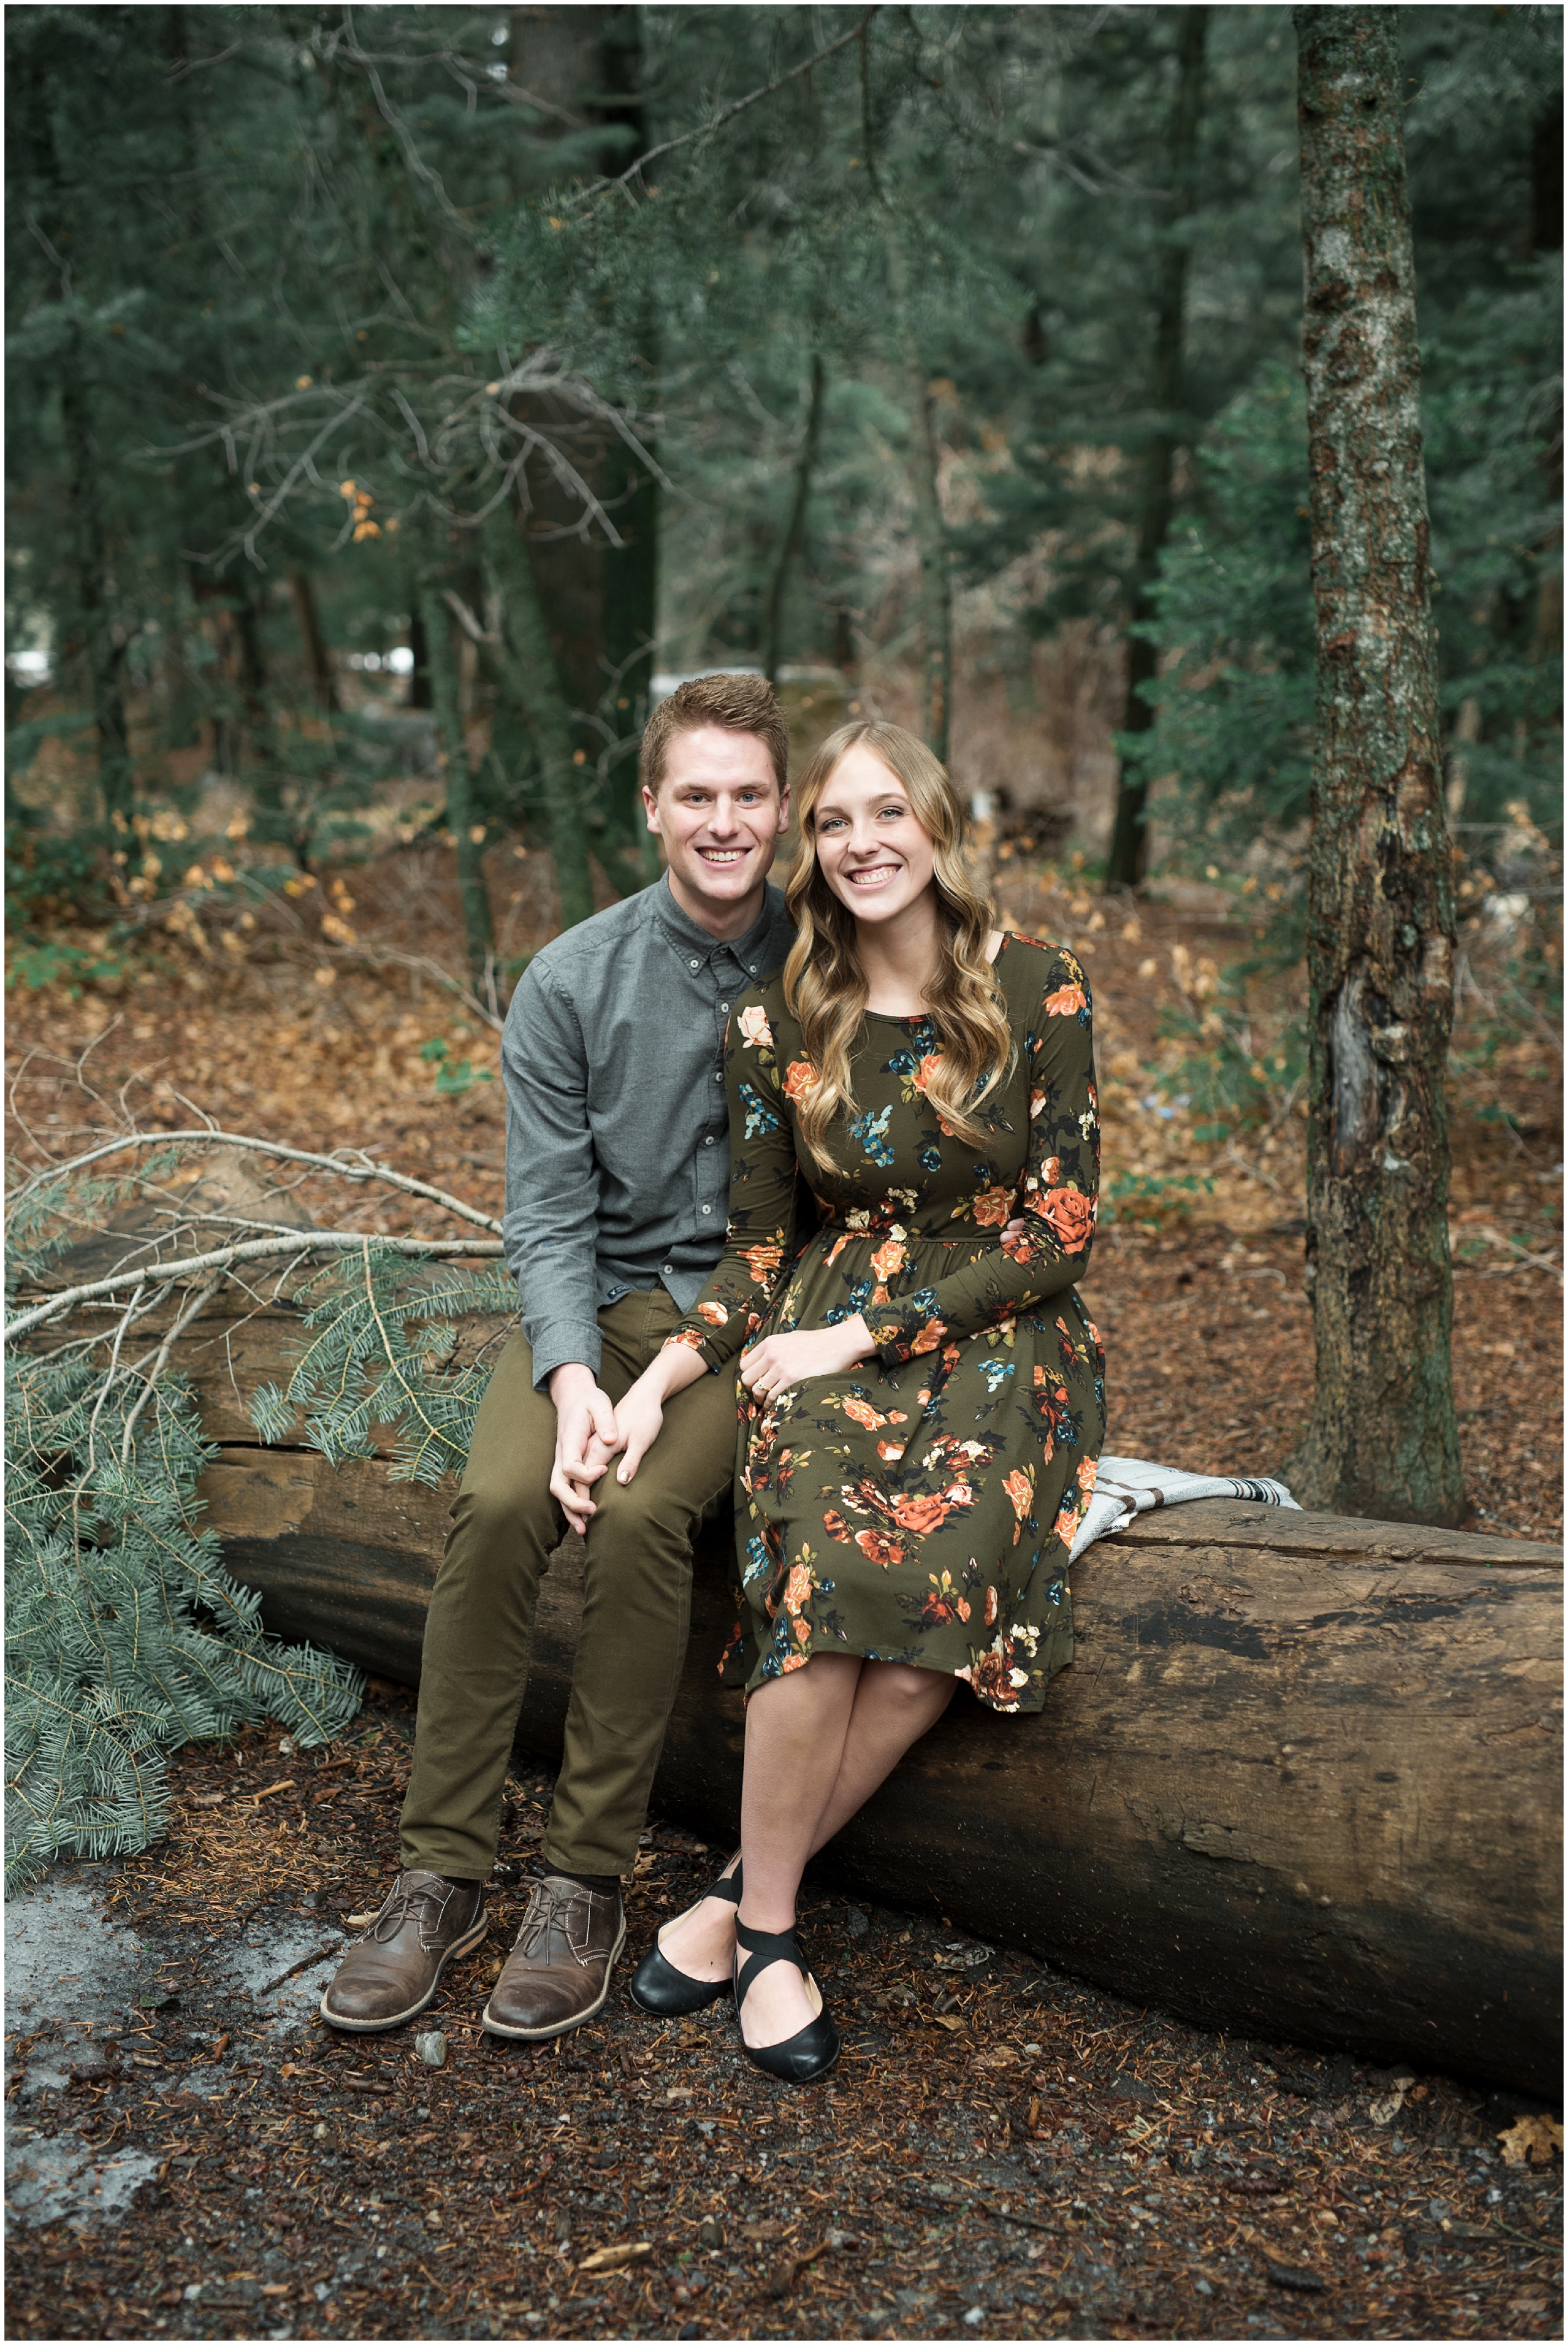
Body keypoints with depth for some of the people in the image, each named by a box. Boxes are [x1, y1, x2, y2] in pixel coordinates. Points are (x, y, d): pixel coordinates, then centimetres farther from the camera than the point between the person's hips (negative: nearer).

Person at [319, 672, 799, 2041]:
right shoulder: (570, 985, -1)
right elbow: (547, 1212, -4)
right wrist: (572, 1377, -20)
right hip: (600, 1302, 2)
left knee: (641, 1515, -29)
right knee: (499, 1501, -26)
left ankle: (590, 1878, -14)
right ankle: (444, 1872, -12)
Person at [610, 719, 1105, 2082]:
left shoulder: (1039, 992, -4)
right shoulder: (778, 1023, 3)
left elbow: (1061, 1230, -7)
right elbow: (758, 1252, 7)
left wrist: (862, 1335, -11)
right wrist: (657, 1383, -10)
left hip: (1005, 1339, -1)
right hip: (835, 1326, 1)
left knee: (931, 1600, -29)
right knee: (828, 1574, -30)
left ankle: (740, 1901, -10)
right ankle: (767, 1927, -11)